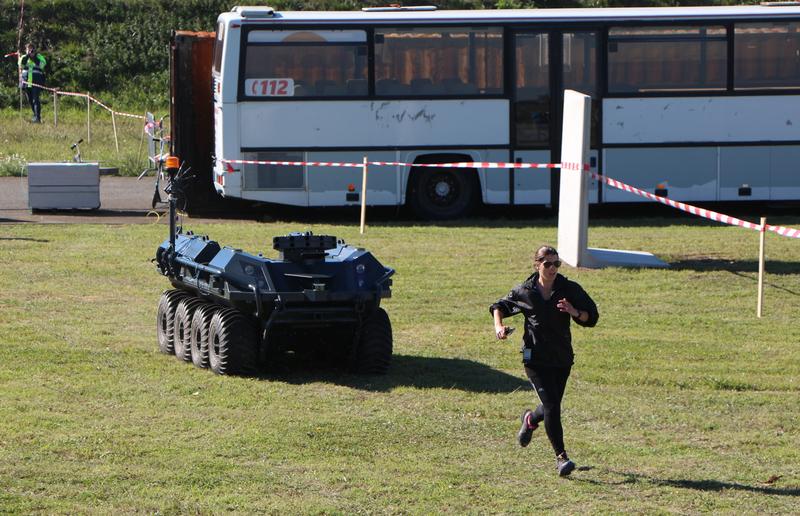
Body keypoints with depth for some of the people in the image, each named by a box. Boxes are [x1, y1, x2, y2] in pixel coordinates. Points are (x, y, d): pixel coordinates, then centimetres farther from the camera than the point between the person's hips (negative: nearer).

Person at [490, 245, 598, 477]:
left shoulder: (569, 290, -1)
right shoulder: (524, 292, -1)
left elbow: (591, 317, 0)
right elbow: (500, 306, 15)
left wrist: (574, 312, -20)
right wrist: (498, 326, -4)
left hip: (562, 358, 3)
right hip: (535, 358, -3)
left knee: (552, 407, 13)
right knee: (552, 406, -14)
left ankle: (530, 419, 49)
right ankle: (561, 456, -8)